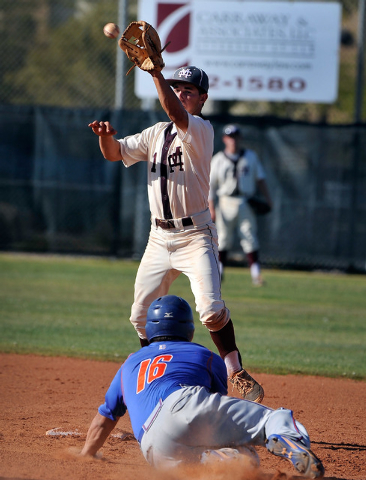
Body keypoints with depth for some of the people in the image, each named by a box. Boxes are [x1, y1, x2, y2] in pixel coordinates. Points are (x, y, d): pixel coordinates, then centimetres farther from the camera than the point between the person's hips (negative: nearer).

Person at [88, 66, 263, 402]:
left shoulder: (201, 130, -9)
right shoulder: (156, 134, 13)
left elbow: (176, 113, -29)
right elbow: (115, 153, 7)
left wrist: (155, 70, -38)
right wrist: (106, 135, -16)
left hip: (196, 236, -7)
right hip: (159, 238, 7)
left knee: (211, 310, -20)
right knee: (142, 315, 8)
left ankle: (236, 372, -8)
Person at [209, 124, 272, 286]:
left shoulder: (251, 156, 11)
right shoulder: (218, 159, 6)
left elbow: (260, 179, 14)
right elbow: (211, 185, 5)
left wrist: (267, 198, 4)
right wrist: (211, 207, -3)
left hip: (246, 203, 0)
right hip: (226, 203, 0)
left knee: (250, 238, -7)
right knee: (223, 238, 1)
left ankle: (255, 273, -12)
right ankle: (219, 270, 12)